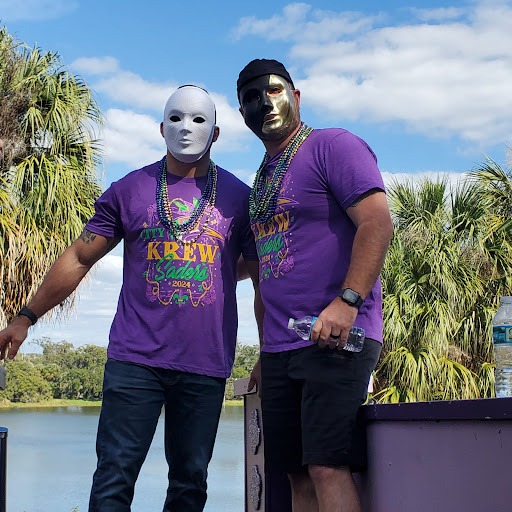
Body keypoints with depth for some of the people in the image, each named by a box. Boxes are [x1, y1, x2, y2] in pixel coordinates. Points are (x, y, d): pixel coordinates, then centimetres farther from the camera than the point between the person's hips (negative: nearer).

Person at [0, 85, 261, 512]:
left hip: (206, 365, 1)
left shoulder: (238, 197, 6)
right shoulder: (129, 190, 7)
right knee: (114, 475, -5)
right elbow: (79, 259, 11)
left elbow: (263, 280, 10)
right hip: (135, 359, 0)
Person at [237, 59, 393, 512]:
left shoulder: (333, 145, -2)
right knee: (298, 474, 7)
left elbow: (377, 223, -14)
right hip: (281, 348, 8)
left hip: (336, 339, -8)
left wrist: (347, 301, -26)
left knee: (327, 466, -16)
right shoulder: (263, 178, 22)